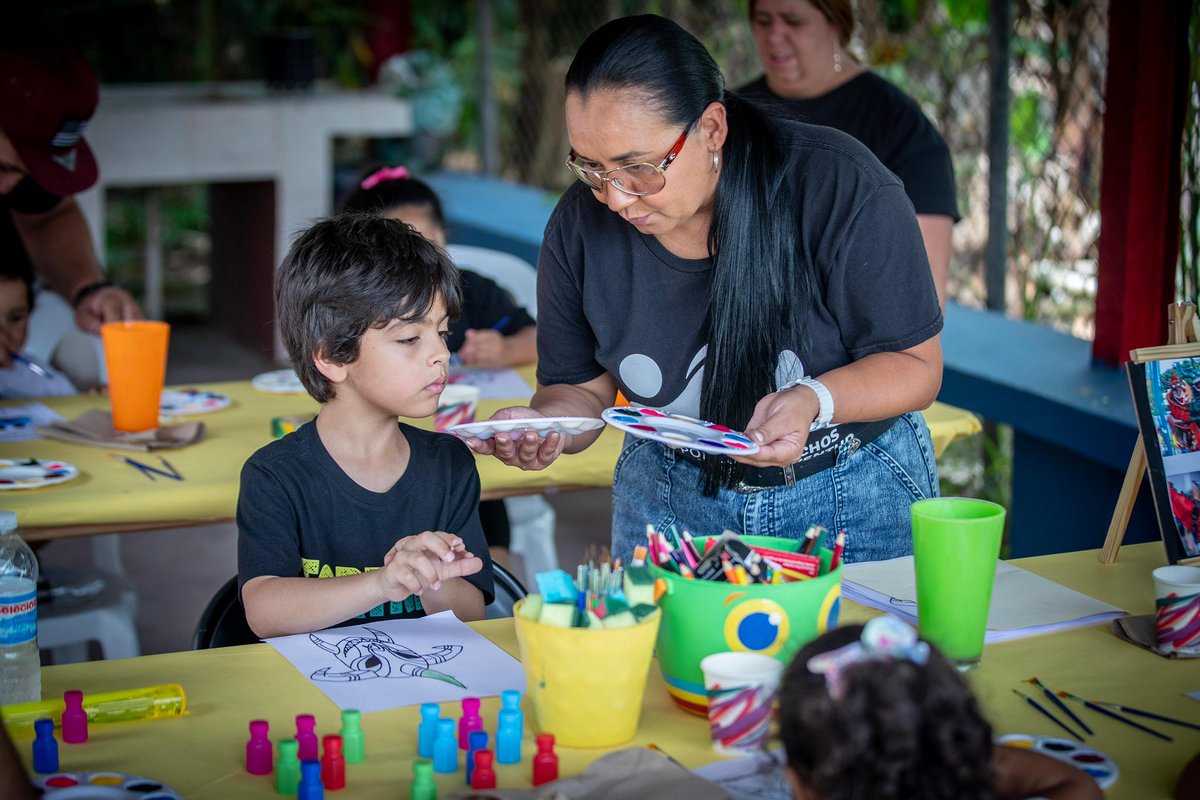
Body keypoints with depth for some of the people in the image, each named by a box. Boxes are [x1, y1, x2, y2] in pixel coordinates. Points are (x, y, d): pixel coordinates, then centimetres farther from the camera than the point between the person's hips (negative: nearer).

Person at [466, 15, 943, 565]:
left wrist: (815, 400, -38)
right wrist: (545, 426, -27)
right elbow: (579, 388, -3)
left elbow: (915, 365, -18)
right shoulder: (581, 224, -14)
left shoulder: (842, 189, -26)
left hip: (854, 495, -2)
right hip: (669, 495, 3)